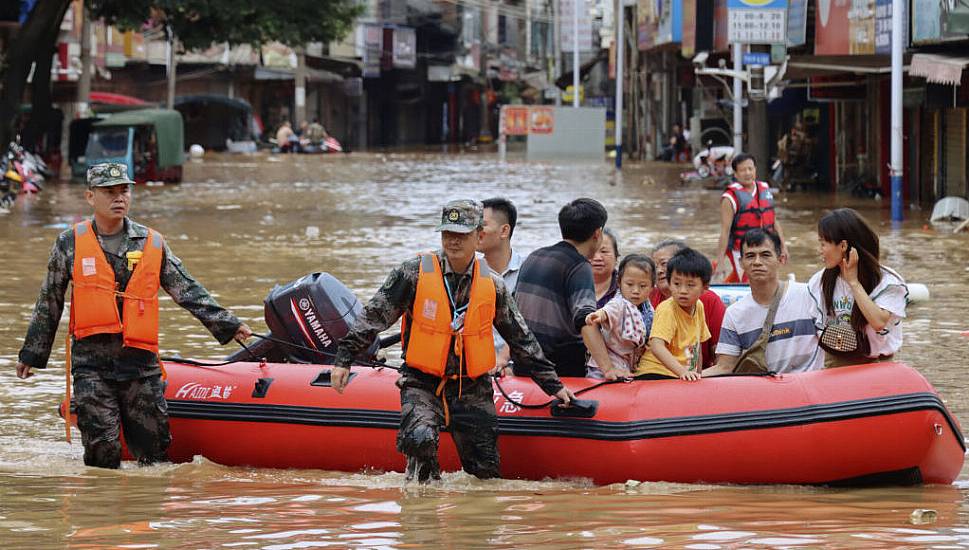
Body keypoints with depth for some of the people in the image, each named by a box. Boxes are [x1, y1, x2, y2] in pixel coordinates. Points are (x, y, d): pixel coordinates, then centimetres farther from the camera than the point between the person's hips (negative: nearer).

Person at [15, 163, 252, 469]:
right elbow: (49, 304, 14)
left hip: (141, 363, 1)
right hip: (91, 363, -1)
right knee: (102, 445, -10)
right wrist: (31, 354, 17)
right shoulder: (70, 244, 6)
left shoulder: (152, 243, 9)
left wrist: (227, 326, 6)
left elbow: (188, 292, 12)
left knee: (153, 449, 1)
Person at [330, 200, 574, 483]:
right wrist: (344, 359, -6)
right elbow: (373, 318, -1)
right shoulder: (414, 273, -5)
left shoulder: (492, 285, 4)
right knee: (421, 439, -30)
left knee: (486, 471, -3)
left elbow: (522, 341, 13)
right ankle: (423, 482, -1)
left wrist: (553, 385, 14)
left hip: (472, 388, 3)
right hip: (422, 382, -3)